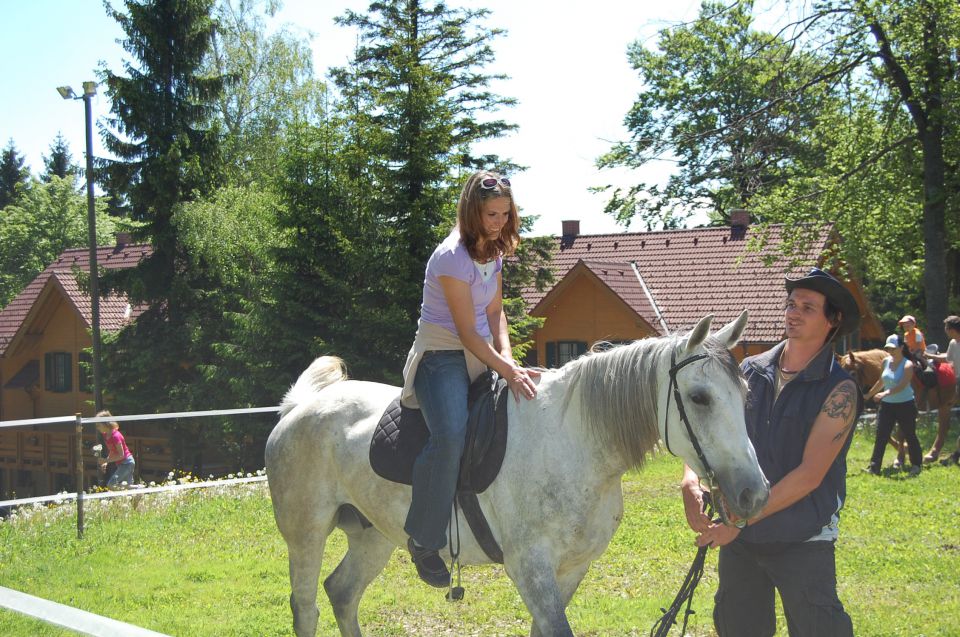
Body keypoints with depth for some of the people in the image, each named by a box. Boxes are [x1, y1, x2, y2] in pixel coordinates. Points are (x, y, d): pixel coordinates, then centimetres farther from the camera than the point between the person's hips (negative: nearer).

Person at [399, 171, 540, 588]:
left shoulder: (494, 251, 9)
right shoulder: (452, 257, -17)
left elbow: (495, 312, 11)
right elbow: (467, 332, -19)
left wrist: (507, 356, -7)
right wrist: (508, 372, -25)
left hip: (480, 355, 9)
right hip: (443, 358, -9)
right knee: (451, 435, -32)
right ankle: (424, 540, -21)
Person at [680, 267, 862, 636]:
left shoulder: (838, 390, -11)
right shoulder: (751, 371, 3)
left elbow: (810, 475, -18)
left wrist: (741, 520, -20)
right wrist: (691, 481, -18)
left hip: (802, 540, -5)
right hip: (739, 536, 5)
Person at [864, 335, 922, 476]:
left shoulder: (907, 365, -14)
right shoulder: (886, 361, 4)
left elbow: (902, 385, -27)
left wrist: (885, 393, -39)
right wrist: (868, 395, 22)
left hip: (905, 405, -5)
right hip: (886, 405, 5)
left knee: (909, 435, 7)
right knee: (881, 436, 0)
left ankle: (916, 464, 23)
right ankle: (874, 467, 0)